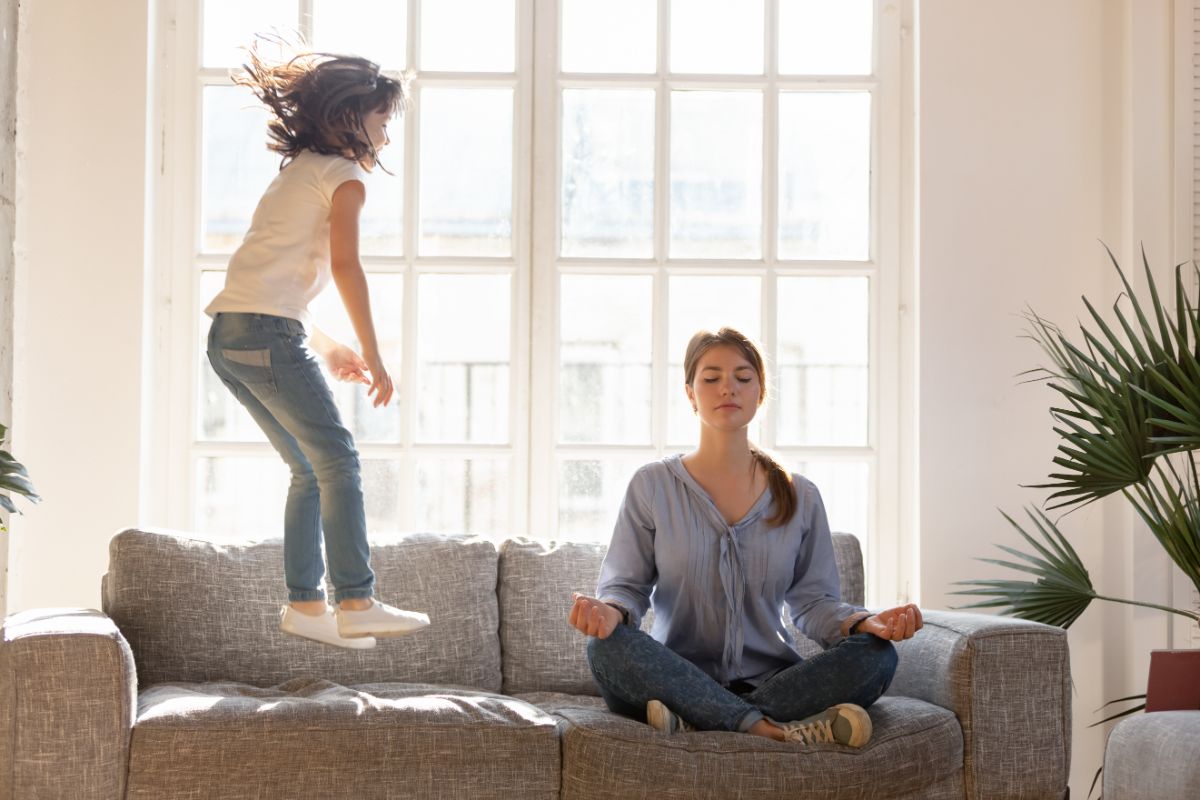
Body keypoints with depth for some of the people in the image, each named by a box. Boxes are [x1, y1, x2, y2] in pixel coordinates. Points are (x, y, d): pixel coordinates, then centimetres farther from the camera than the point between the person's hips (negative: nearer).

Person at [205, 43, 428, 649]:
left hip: (227, 334, 9)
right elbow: (345, 266, -13)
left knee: (312, 469, 12)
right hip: (268, 332, -9)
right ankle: (356, 603, -9)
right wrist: (375, 359, -11)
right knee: (337, 459, -6)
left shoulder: (294, 173, 27)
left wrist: (328, 349, 27)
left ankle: (306, 604, 11)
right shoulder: (343, 176, 1)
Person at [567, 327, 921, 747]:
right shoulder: (652, 486, 6)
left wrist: (865, 621, -15)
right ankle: (777, 730, -34)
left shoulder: (800, 497, 11)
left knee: (876, 655, -24)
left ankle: (693, 722, -31)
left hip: (770, 678, 2)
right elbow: (625, 585, 3)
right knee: (608, 646, -33)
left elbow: (813, 601, 8)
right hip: (678, 678, -2)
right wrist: (610, 611, -23)